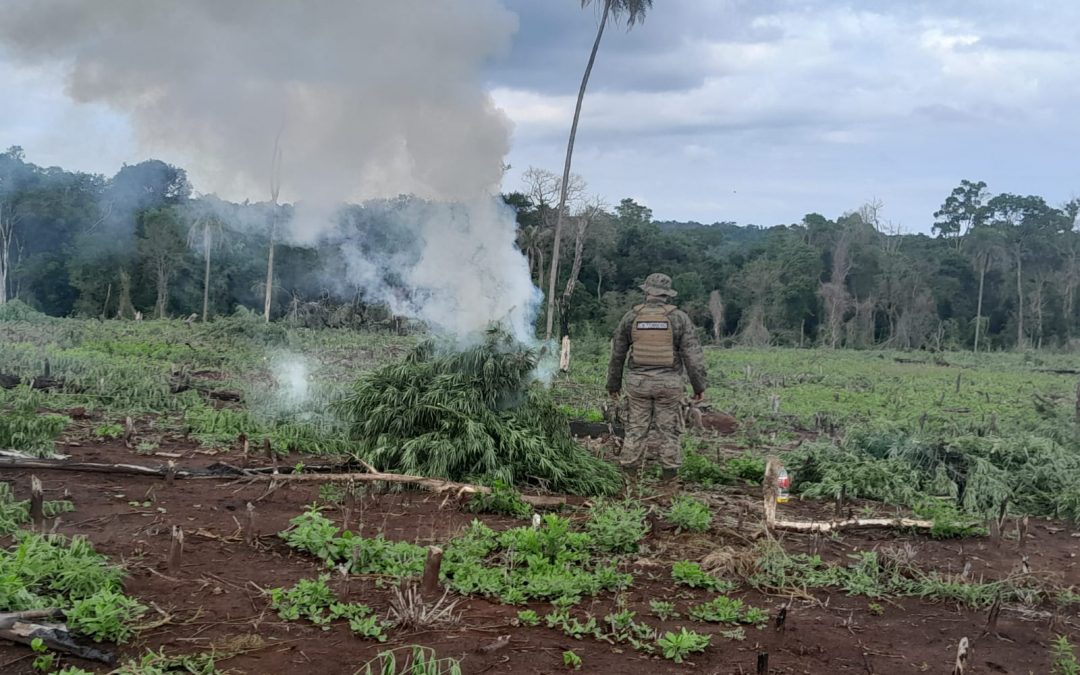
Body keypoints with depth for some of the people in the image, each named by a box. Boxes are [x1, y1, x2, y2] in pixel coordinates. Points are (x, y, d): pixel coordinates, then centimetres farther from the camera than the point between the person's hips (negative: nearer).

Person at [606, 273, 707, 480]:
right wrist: (699, 386, 1)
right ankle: (670, 472, 10)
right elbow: (693, 355, -6)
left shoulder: (631, 317, 1)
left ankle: (629, 471, 11)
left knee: (636, 428, 8)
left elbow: (617, 354, 8)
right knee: (668, 429, 7)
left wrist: (614, 383, 19)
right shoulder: (679, 318, -4)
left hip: (638, 381, 1)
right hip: (669, 383, -1)